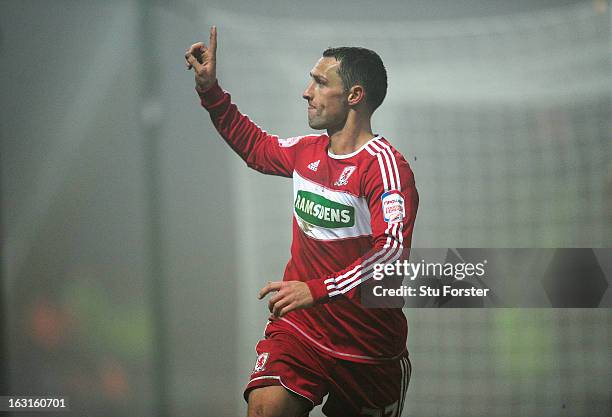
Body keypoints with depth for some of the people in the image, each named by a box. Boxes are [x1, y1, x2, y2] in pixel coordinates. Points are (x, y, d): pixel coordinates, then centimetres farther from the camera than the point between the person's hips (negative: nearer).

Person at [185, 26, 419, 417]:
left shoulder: (384, 164, -16)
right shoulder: (307, 151, 7)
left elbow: (392, 249, -30)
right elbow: (257, 147, 30)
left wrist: (317, 290, -39)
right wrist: (209, 89, 23)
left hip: (369, 347, -4)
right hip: (299, 327, 4)